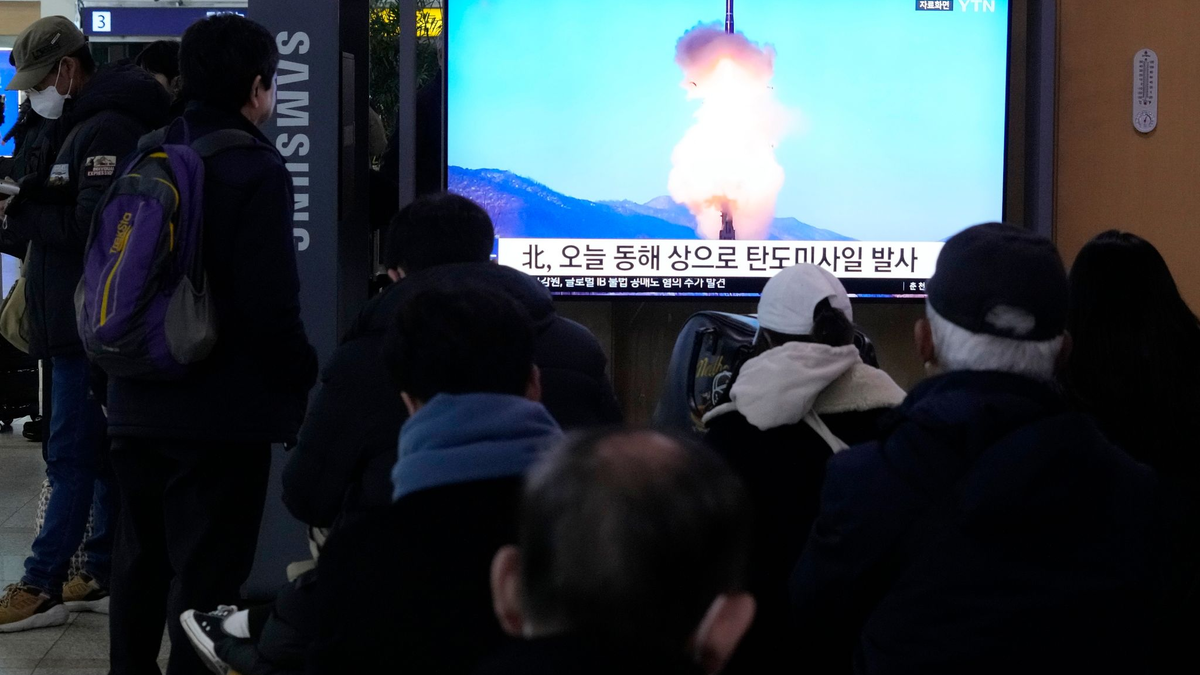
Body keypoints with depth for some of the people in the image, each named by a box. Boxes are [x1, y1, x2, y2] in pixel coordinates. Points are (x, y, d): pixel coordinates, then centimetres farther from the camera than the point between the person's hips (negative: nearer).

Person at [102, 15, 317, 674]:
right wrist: (302, 376, -4)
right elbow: (270, 303, -18)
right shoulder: (255, 169, -14)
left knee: (139, 563, 18)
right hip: (221, 413, -7)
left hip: (136, 406, 7)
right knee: (205, 578, -2)